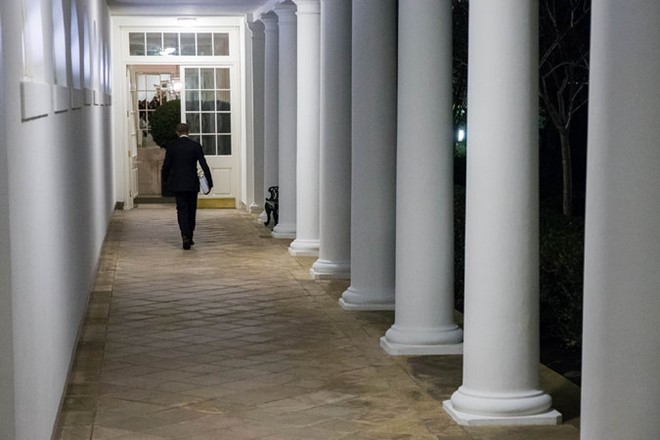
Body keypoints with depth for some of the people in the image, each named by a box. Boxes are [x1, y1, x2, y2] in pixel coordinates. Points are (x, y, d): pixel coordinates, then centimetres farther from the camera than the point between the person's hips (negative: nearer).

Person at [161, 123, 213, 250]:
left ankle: (185, 236, -18)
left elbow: (166, 166, -1)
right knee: (191, 210, 14)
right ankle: (189, 238, 21)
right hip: (192, 184, 0)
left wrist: (164, 181, 14)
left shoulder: (172, 146, -2)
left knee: (182, 210, 1)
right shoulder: (195, 146, -4)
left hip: (177, 184, 0)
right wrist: (210, 182, -2)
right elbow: (204, 165, -6)